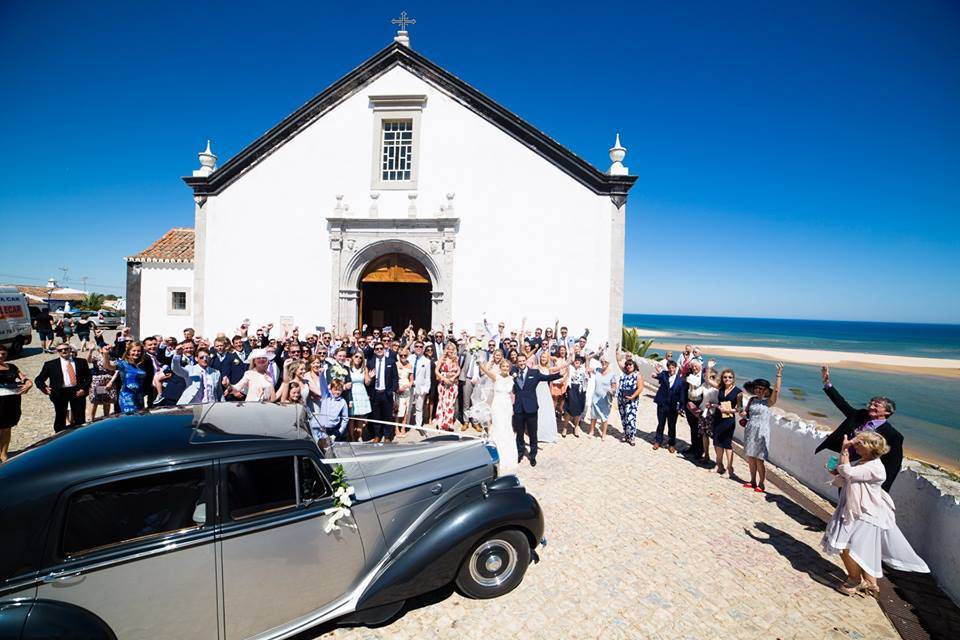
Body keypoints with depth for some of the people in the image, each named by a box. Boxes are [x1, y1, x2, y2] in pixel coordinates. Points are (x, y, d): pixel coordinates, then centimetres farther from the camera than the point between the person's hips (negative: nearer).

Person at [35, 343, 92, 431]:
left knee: (80, 418, 7)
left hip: (77, 392, 1)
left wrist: (84, 389, -6)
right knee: (60, 418, 6)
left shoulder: (81, 362, 8)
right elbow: (39, 379, 6)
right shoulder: (50, 364, 5)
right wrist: (43, 387, -15)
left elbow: (88, 377, 9)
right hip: (60, 393, 0)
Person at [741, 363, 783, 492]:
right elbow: (745, 411, 19)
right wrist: (743, 413, -4)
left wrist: (779, 374, -29)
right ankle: (753, 481, 25)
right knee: (750, 458, 11)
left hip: (761, 433, -5)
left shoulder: (768, 401, -7)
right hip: (750, 432, 5)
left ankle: (761, 484, 13)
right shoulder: (752, 400, 6)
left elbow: (776, 390, -23)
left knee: (758, 460, -1)